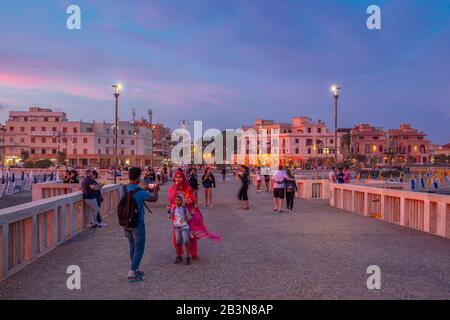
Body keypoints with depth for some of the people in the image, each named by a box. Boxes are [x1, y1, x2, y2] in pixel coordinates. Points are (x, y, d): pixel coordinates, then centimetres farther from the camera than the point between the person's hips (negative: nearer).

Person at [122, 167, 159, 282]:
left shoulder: (124, 189, -2)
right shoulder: (140, 192, -21)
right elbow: (154, 199, -5)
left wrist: (149, 191, 20)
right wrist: (155, 191, 15)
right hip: (137, 223, -7)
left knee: (132, 247, 20)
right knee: (139, 249, 5)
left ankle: (135, 269, 32)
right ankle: (132, 274, 6)